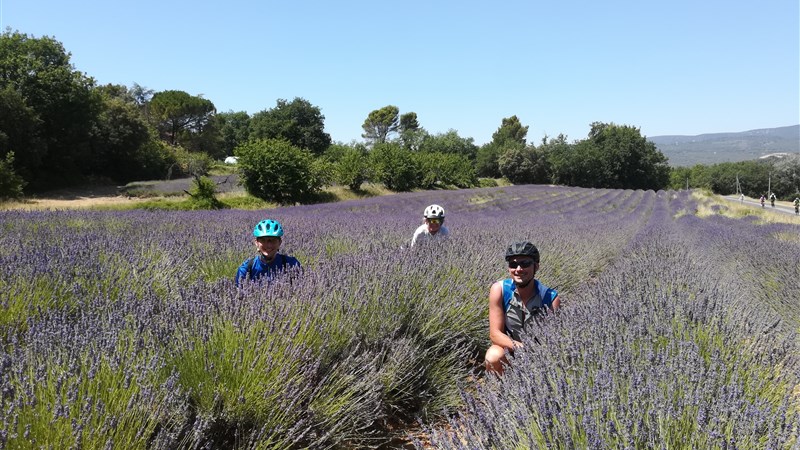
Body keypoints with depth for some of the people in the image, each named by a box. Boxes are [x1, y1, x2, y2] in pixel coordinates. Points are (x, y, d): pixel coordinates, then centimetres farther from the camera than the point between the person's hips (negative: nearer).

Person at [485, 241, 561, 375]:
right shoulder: (499, 289, -19)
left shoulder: (551, 298, -21)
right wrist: (518, 346, -37)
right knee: (493, 357, -32)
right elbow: (495, 333, -18)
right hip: (509, 348, 0)